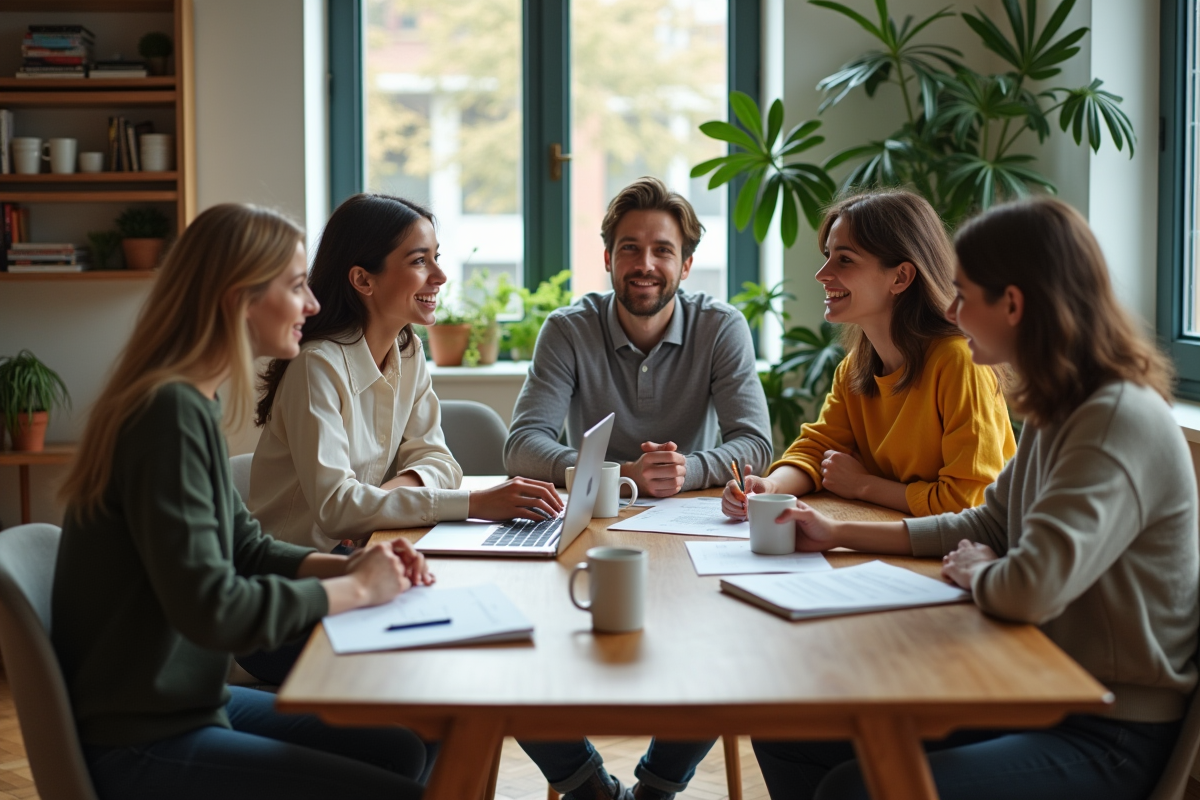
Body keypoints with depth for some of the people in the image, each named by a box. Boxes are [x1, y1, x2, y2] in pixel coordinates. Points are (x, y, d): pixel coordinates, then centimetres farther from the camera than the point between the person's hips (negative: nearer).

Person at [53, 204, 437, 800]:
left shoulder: (195, 405, 6)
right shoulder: (170, 412, -23)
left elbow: (246, 548, 15)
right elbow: (211, 609, -29)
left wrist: (348, 567, -2)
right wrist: (355, 589, -16)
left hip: (192, 701, 10)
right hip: (140, 745, -9)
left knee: (400, 749, 14)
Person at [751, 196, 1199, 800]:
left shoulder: (1119, 423, -23)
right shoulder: (1060, 415, 8)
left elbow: (1032, 589, -33)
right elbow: (986, 527, 20)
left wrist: (973, 573, -9)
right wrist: (838, 535, 17)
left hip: (1108, 739, -9)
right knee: (787, 737, 2)